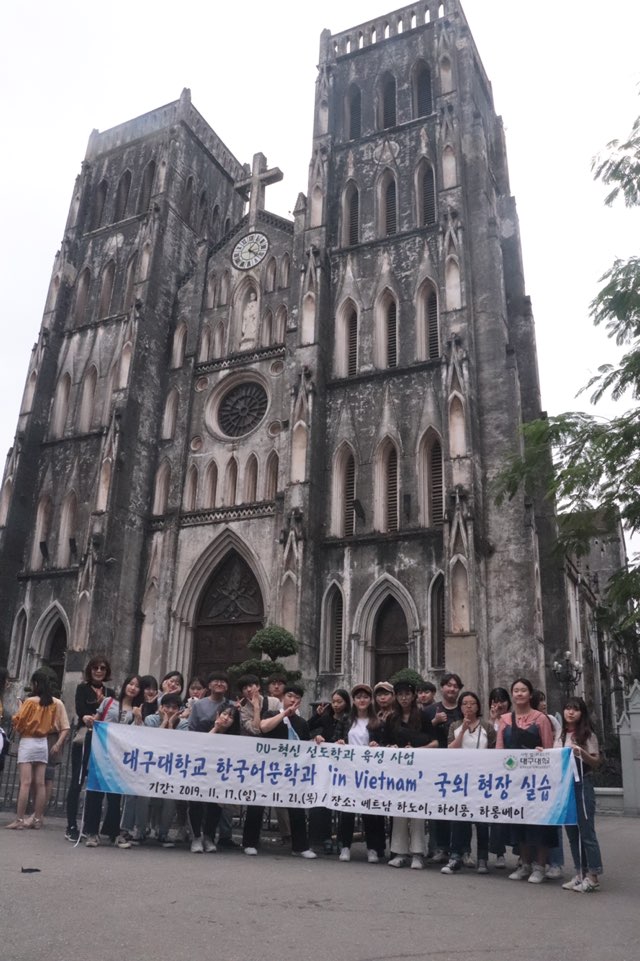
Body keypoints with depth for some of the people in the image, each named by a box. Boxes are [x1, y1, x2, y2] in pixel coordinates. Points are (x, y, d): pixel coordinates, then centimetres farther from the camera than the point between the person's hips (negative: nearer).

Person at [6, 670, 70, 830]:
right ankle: (37, 819, 12)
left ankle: (19, 820, -5)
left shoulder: (30, 701, -11)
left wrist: (19, 709, 11)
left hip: (27, 743, -4)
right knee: (40, 784, 7)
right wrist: (58, 744, 4)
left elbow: (17, 722, -5)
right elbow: (65, 727, 0)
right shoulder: (57, 703, 1)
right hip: (43, 744, 4)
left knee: (25, 783, -5)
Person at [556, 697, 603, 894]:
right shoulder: (560, 735, 10)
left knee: (586, 831, -2)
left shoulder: (588, 735, -5)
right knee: (571, 832, 10)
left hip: (582, 785, -5)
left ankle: (593, 877, 6)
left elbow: (596, 762, -8)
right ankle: (580, 874, 20)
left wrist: (581, 753, -25)